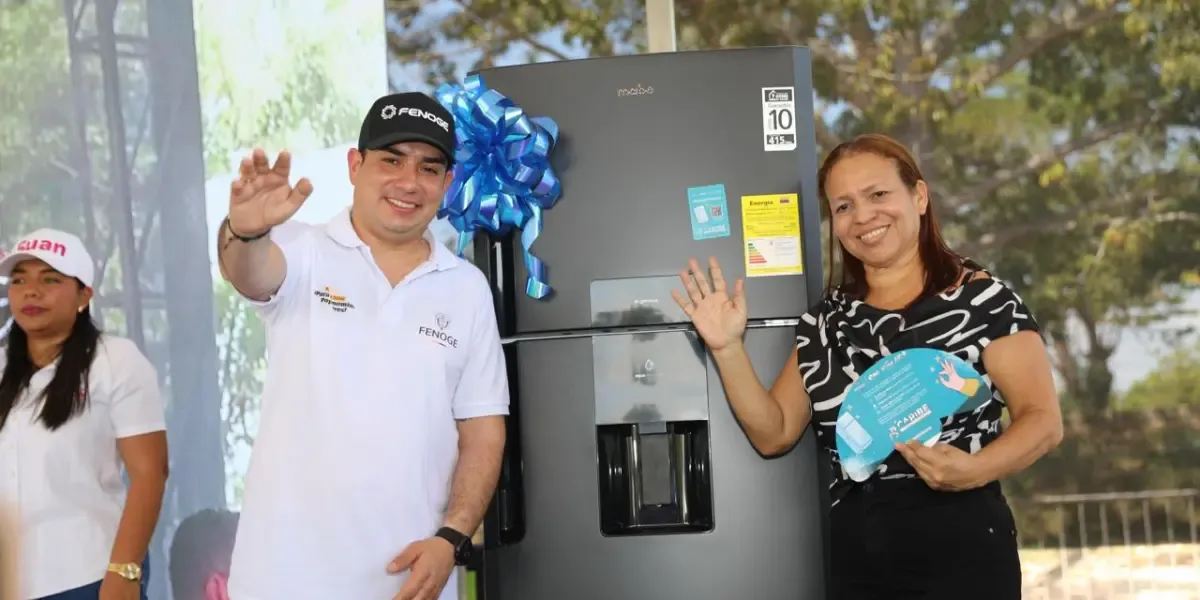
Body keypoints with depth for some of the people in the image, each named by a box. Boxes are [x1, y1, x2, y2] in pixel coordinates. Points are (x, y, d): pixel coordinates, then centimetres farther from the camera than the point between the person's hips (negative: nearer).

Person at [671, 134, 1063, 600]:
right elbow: (774, 434, 7)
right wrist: (727, 348, -5)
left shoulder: (981, 298, -5)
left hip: (960, 549, -4)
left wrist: (974, 469, -25)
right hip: (855, 555, 4)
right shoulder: (827, 319, 8)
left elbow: (1044, 420, -8)